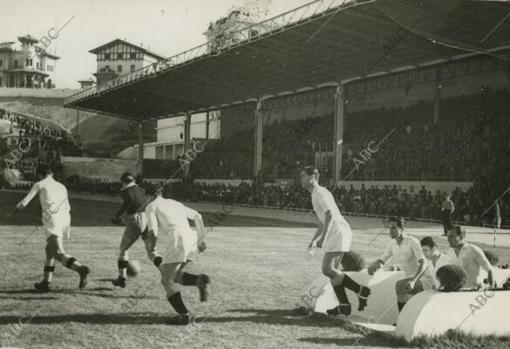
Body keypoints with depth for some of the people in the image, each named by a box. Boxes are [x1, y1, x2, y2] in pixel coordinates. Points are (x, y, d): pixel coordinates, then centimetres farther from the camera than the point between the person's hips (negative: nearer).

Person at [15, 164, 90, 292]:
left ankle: (81, 269, -37)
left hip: (52, 221, -6)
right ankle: (46, 282, 20)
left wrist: (18, 206, 33)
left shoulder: (40, 185, 10)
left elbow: (24, 203, 11)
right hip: (65, 220, 6)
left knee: (60, 254, -15)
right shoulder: (62, 187, 24)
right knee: (50, 250, 20)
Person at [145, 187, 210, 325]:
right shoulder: (175, 203, 30)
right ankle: (199, 280, -6)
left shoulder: (151, 206, 11)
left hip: (177, 240, -7)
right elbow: (197, 216, 30)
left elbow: (153, 231, -3)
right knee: (174, 276, 20)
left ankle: (184, 315, -4)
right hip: (191, 237, 7)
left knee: (167, 281, 4)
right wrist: (202, 238, 35)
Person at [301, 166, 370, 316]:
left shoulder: (319, 193, -9)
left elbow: (330, 215, -22)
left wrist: (323, 237, -24)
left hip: (338, 233, -10)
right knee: (332, 270, 8)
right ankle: (344, 306, 8)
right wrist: (314, 240, 28)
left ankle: (361, 290, -8)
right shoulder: (316, 194, 23)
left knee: (327, 269, -13)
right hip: (334, 235, 10)